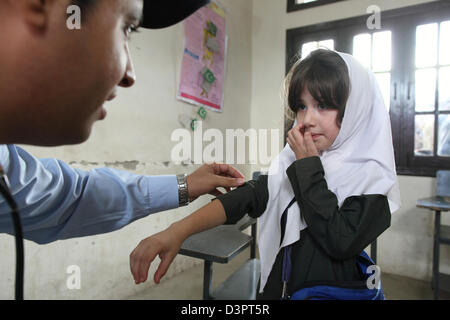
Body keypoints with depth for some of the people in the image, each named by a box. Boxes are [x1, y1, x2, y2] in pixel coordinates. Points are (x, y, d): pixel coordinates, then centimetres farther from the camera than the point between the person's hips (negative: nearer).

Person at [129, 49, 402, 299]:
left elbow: (340, 242, -18)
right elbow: (250, 196, -11)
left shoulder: (372, 175, -10)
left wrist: (308, 166, -17)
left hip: (331, 292, -2)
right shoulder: (294, 160, -1)